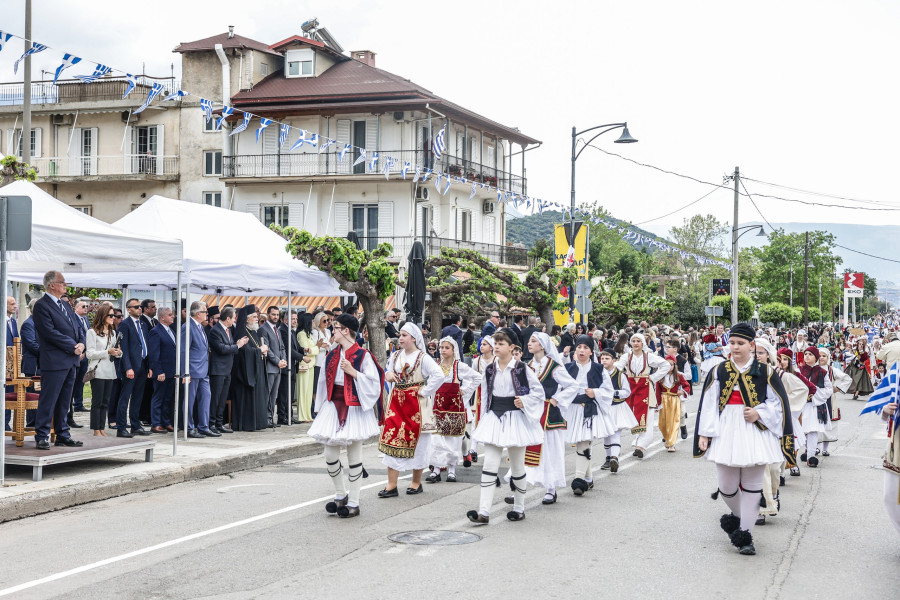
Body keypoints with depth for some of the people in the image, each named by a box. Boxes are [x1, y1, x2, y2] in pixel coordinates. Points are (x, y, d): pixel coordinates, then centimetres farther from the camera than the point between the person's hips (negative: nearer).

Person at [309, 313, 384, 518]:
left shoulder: (363, 356, -8)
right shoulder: (332, 355, 11)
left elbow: (373, 383, -12)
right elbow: (324, 382, 17)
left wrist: (353, 372, -21)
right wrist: (320, 407, 16)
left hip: (354, 408, -6)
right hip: (334, 406, 6)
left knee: (354, 456, 1)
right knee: (330, 453, 3)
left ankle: (353, 503, 9)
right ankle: (341, 494, 23)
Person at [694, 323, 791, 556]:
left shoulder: (765, 371, 1)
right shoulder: (719, 371, 4)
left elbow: (778, 402, 4)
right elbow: (708, 404, 4)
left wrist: (759, 413, -12)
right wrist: (704, 433, -2)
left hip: (755, 434, -1)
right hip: (726, 432, 1)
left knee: (752, 484, 2)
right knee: (726, 485, 1)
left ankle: (745, 534, 11)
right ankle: (739, 517, 32)